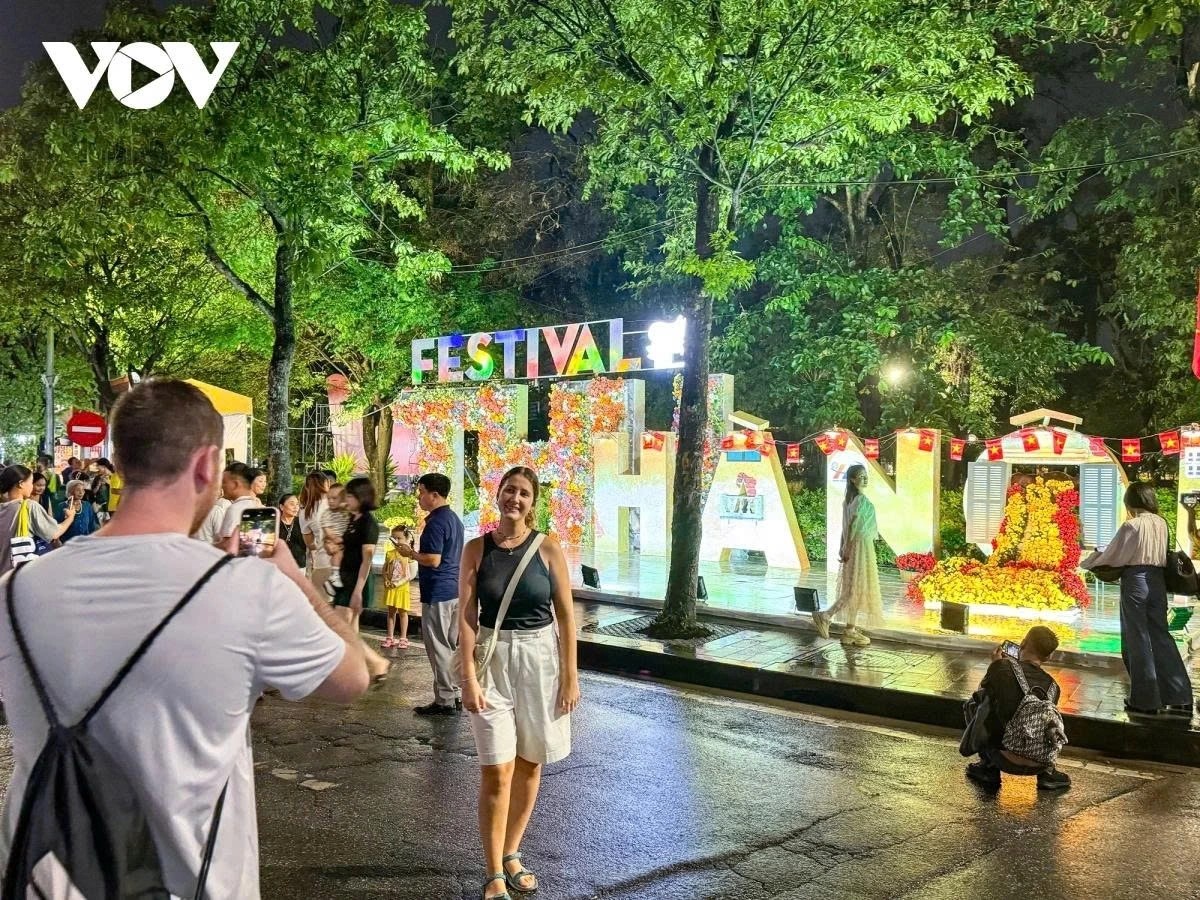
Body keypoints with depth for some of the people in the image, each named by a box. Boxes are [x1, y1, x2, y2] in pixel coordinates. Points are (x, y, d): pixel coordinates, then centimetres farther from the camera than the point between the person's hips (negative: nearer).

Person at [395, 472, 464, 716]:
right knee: (453, 645, 13)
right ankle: (456, 695, 20)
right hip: (454, 589, 10)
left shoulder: (435, 522, -17)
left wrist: (410, 553, -8)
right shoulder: (454, 519, 13)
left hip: (437, 593, -10)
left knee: (439, 647, -3)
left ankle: (445, 700, 2)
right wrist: (416, 553, 23)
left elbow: (433, 560, -23)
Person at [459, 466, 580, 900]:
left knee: (529, 765, 13)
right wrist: (469, 677, -11)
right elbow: (466, 617, -5)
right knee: (497, 771, -4)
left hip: (540, 659, 1)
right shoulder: (477, 549, -4)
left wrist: (571, 676, -3)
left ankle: (512, 854, 32)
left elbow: (566, 615, -1)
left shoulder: (548, 550, -4)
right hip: (492, 660, -1)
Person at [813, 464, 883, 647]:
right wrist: (847, 548, -17)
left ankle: (851, 631, 11)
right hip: (861, 546, -9)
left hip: (854, 547, 9)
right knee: (858, 588, -5)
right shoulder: (861, 498, -15)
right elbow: (852, 524, -20)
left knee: (853, 590, 9)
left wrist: (843, 548, 12)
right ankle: (825, 616, -8)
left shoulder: (849, 499, 11)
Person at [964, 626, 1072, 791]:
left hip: (1007, 762, -4)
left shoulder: (1004, 667, -10)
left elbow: (982, 692, 7)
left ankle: (988, 768, 18)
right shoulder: (1053, 686, 3)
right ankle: (1047, 773, 20)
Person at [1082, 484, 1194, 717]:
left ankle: (1145, 700, 10)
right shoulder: (1161, 523, 7)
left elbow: (1111, 556, -7)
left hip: (1135, 580, -6)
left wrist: (1087, 563, 12)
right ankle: (1180, 699, 10)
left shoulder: (1131, 525, -12)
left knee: (1137, 638, 3)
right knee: (1160, 636, 11)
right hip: (1157, 581, 6)